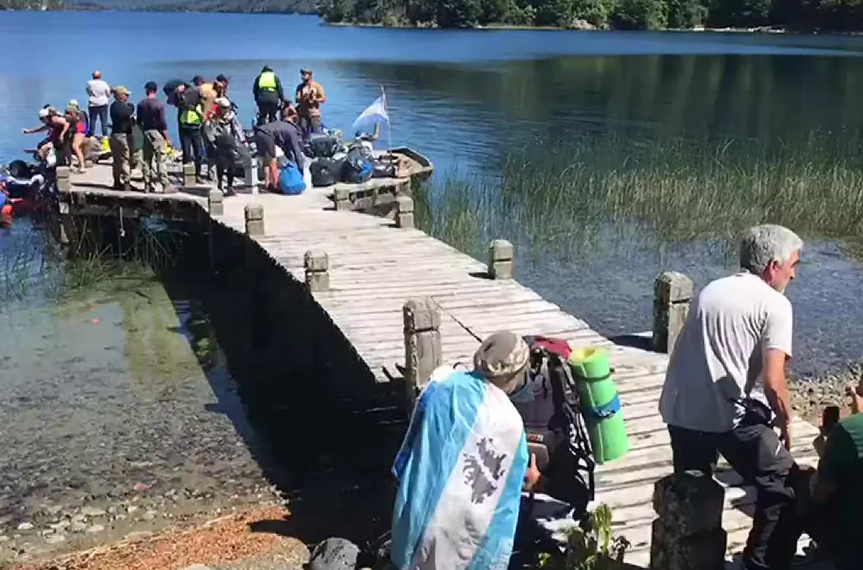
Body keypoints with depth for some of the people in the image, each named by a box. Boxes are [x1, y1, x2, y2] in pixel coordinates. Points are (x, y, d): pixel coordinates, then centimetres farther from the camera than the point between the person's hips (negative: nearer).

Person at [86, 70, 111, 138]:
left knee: (92, 120, 6)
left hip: (92, 105, 1)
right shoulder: (104, 83, -7)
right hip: (103, 104, -1)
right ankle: (105, 135, 0)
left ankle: (91, 135, 4)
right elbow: (108, 94, 0)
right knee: (104, 121, 2)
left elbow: (88, 92, 10)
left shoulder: (89, 83, -4)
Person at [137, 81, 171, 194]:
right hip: (157, 133, -5)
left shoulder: (141, 104, 4)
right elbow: (162, 122, -12)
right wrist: (167, 138, -6)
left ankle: (148, 185, 12)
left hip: (146, 133, 5)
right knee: (161, 160, -4)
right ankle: (164, 185, -6)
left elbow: (139, 121, 9)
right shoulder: (158, 104, -11)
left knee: (146, 160, 10)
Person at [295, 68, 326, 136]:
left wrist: (314, 100, -15)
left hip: (315, 114, -2)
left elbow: (323, 99, -2)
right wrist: (305, 96, -15)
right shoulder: (300, 87, 8)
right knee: (302, 134, 0)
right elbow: (297, 100, -1)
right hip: (303, 114, 2)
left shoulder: (317, 86, 2)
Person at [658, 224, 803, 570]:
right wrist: (785, 422, 4)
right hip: (731, 415, -7)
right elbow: (772, 383, -14)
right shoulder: (774, 304, -5)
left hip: (679, 411, 7)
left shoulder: (710, 290, 15)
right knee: (785, 488, 13)